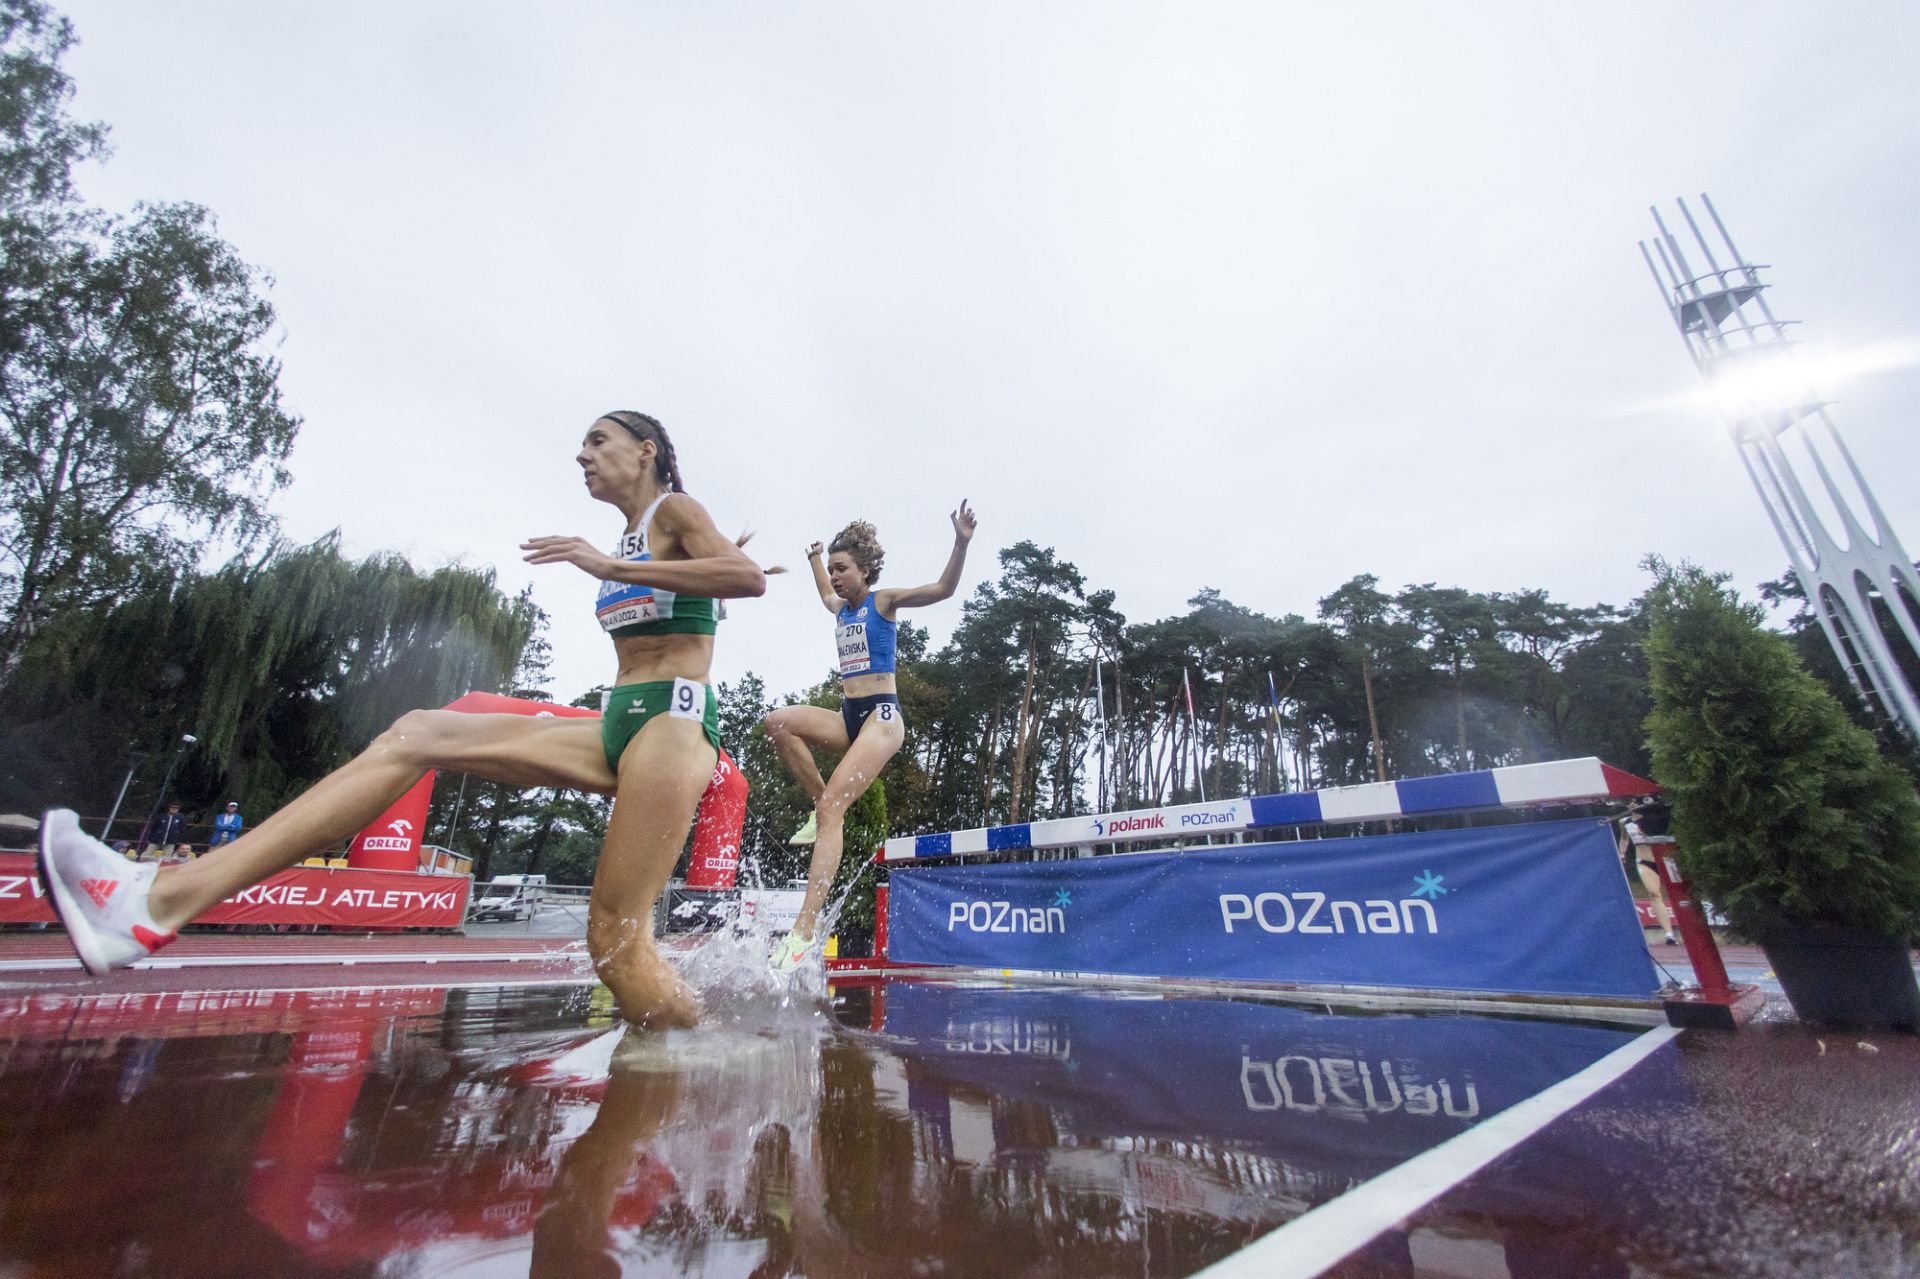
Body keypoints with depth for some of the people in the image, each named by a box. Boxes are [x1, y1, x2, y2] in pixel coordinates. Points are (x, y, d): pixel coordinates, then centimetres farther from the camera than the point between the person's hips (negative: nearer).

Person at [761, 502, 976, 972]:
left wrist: (961, 543, -24)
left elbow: (943, 589, -11)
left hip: (881, 717, -7)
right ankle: (822, 807, -8)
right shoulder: (842, 608, 17)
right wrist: (814, 560, 55)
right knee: (778, 722, -17)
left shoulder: (884, 601, -1)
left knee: (832, 808, -20)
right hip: (848, 717, 7)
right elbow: (825, 593, 44)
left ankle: (805, 930, -21)